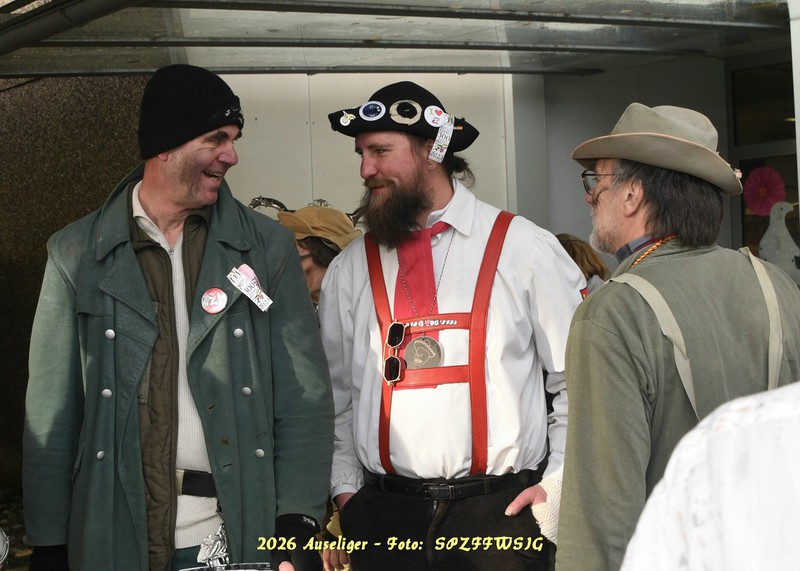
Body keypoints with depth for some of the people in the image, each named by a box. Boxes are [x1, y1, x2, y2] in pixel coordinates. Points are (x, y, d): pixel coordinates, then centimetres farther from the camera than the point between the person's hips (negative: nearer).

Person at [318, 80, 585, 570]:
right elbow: (336, 393, 14)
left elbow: (578, 378, 2)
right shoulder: (349, 269, 8)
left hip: (501, 513, -2)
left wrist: (559, 482, -3)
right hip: (384, 518, 2)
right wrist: (345, 487, 6)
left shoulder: (526, 249, 0)